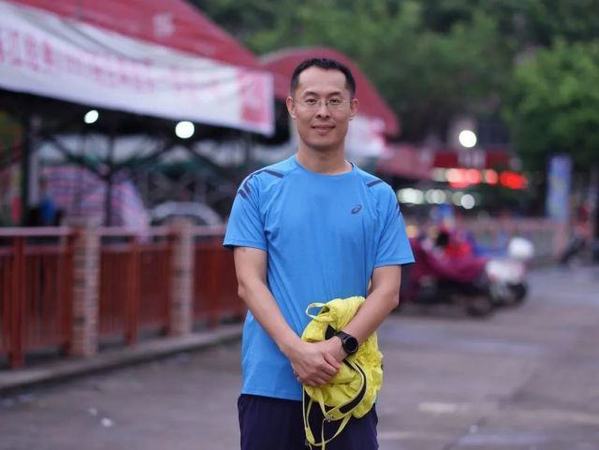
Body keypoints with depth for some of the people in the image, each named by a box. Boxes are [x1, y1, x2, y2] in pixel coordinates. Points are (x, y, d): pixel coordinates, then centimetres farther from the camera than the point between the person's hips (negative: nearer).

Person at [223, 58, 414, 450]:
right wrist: (294, 348, -18)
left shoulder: (379, 197, 7)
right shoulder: (260, 189, 4)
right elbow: (250, 281, -4)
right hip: (270, 383, -1)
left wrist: (340, 345, -16)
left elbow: (388, 289, 1)